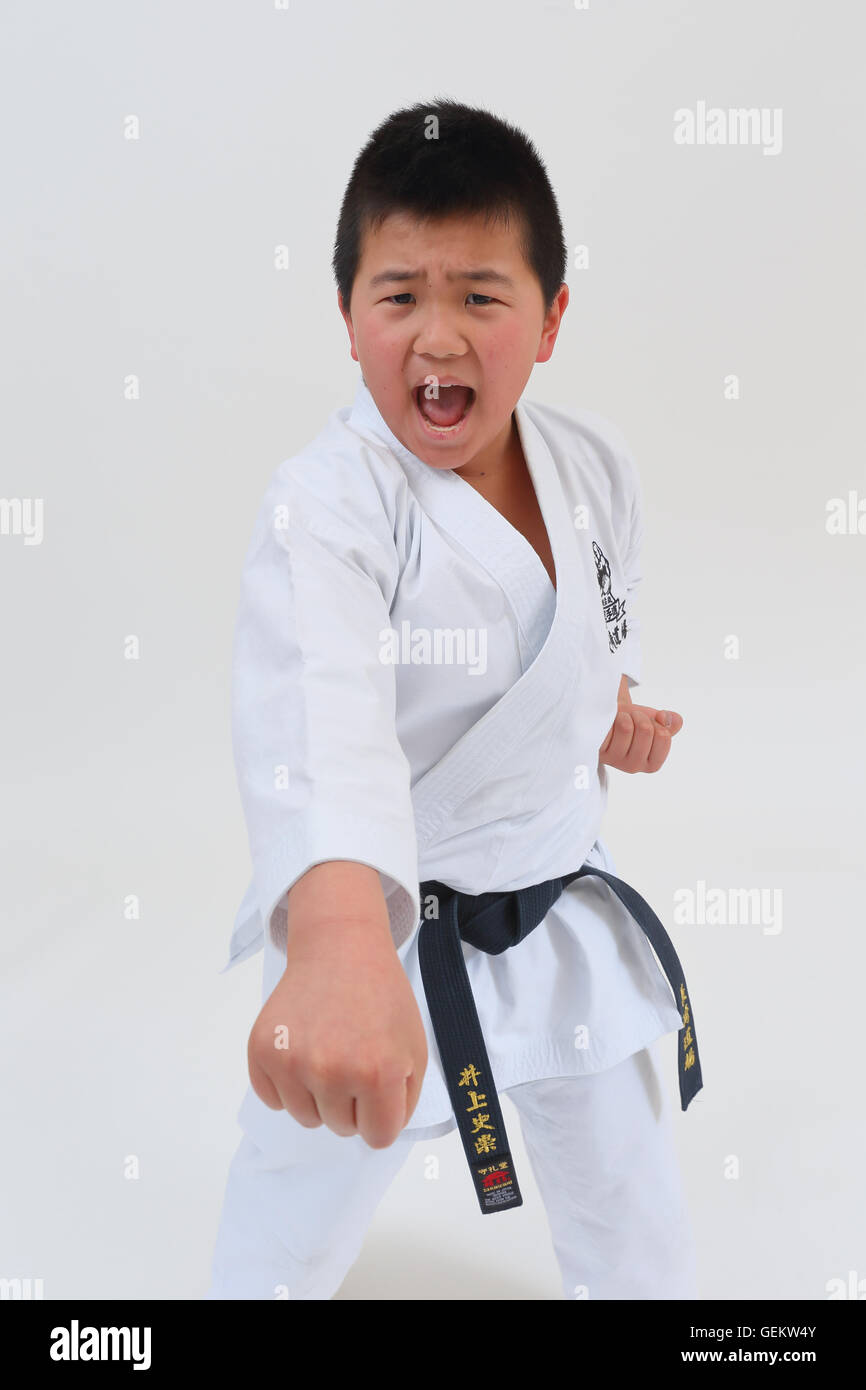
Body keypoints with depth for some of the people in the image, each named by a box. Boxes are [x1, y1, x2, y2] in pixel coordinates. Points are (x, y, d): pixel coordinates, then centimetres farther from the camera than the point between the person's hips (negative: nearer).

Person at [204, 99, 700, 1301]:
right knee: (288, 1244, 15)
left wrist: (616, 693, 0)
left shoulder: (594, 464, -7)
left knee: (641, 1239, 23)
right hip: (379, 938, -4)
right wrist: (338, 946, -62)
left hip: (564, 910, 5)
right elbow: (319, 717, -47)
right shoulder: (323, 508, -26)